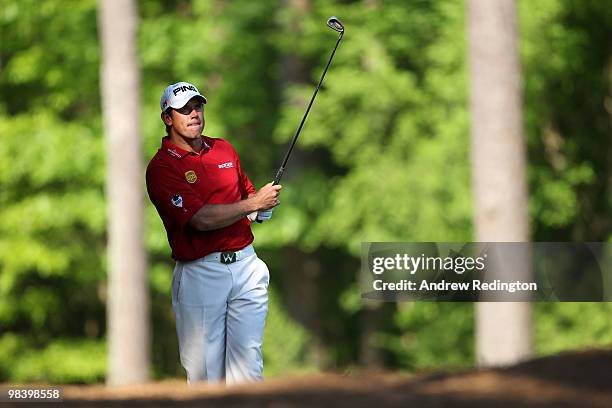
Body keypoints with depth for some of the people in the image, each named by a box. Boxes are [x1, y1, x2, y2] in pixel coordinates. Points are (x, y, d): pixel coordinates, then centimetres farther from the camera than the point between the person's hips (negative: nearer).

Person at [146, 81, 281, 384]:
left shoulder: (224, 149, 14)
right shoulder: (161, 167, -7)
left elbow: (247, 193, 29)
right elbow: (201, 219, -16)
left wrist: (262, 210, 5)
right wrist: (254, 204, -12)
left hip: (245, 264, 5)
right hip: (200, 274, -5)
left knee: (248, 365, 0)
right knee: (204, 368, -1)